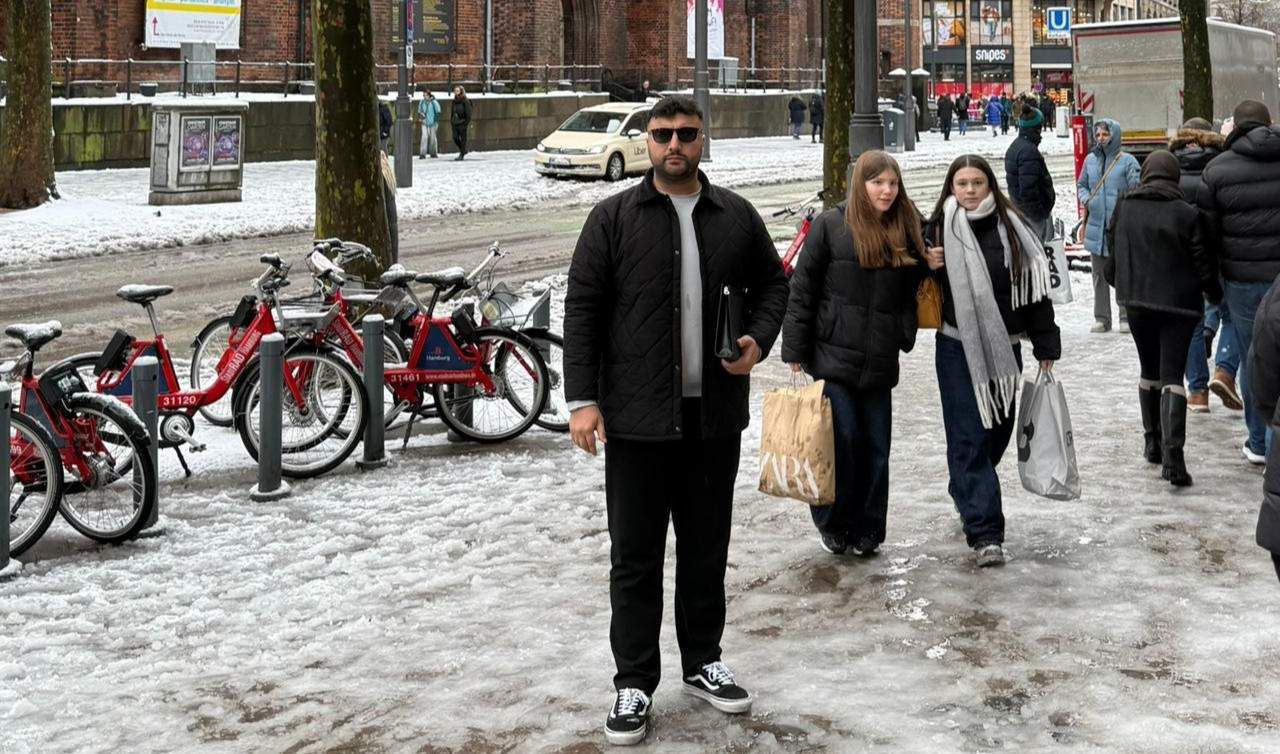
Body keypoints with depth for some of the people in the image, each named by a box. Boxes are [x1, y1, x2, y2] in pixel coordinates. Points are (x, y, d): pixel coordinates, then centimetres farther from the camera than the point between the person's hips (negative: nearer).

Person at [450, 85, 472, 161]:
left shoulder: (465, 101, -8)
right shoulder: (454, 101, 12)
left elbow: (468, 113, -11)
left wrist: (467, 123, -16)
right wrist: (451, 120, 13)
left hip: (462, 123, -6)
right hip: (455, 123, 6)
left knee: (463, 138, -1)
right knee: (455, 138, 1)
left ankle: (462, 154, 5)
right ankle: (463, 150, 22)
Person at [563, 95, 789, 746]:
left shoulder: (735, 216, 7)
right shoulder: (613, 218, -2)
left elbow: (771, 283, 19)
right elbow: (582, 309, -3)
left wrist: (758, 340, -2)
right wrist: (582, 399, -10)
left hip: (716, 415, 3)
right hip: (636, 418, -3)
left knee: (707, 548, 14)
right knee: (636, 556, 4)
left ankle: (702, 663, 30)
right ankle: (634, 683, 14)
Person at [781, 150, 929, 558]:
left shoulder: (906, 230, 10)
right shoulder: (830, 226, -4)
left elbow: (912, 291, 22)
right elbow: (802, 290, -3)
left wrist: (905, 335, 6)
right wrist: (795, 351, -5)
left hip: (880, 361, 4)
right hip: (834, 355, -4)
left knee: (876, 445, 6)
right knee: (843, 439, -6)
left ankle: (866, 529, 18)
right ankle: (833, 523, 12)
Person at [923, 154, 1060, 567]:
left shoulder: (1012, 228, 1)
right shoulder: (940, 228, -1)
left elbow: (1034, 287, 4)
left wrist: (1046, 346, 4)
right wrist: (930, 268, -15)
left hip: (1004, 348, 3)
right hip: (958, 349, -3)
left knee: (998, 430, 13)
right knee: (969, 436, -8)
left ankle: (967, 495, 38)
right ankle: (985, 532, -8)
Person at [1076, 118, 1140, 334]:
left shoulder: (1127, 161, -4)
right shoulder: (1090, 160, 10)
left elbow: (1136, 190, -5)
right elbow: (1081, 184, 20)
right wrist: (1085, 199, 0)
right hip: (1097, 225, 5)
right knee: (1099, 275, 10)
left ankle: (1126, 317, 7)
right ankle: (1101, 318, 17)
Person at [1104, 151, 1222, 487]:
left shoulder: (1123, 208, 0)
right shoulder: (1187, 214, -11)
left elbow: (1112, 257, 10)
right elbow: (1202, 263, -6)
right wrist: (1215, 294, 12)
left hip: (1136, 302, 4)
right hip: (1179, 304, -3)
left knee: (1149, 371, 19)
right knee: (1172, 375, -5)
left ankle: (1152, 443, 27)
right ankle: (1172, 454, -18)